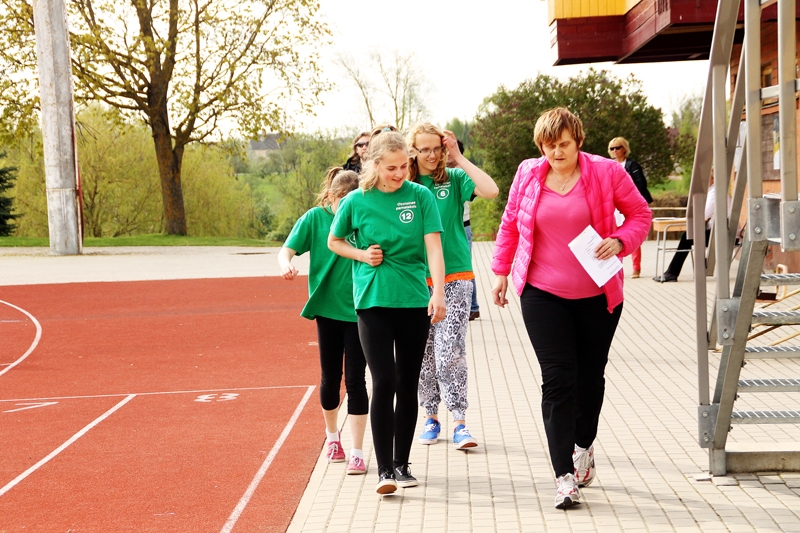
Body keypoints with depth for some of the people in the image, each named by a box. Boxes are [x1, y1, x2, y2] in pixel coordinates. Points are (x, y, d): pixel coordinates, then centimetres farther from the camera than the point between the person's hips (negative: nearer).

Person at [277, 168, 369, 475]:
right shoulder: (316, 218, -4)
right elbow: (287, 249, -6)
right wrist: (286, 264, -29)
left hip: (359, 310, -1)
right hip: (327, 309, 1)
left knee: (355, 380, -4)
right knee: (330, 378, 11)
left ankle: (357, 452, 1)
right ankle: (332, 435, 37)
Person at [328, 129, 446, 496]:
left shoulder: (420, 196, -1)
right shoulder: (357, 201, -1)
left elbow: (433, 245, -8)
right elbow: (334, 241, 14)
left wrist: (438, 292, -20)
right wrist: (362, 255, -4)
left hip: (415, 301, 2)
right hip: (373, 301, -1)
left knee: (408, 384, 8)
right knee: (384, 382, -10)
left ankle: (401, 464, 20)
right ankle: (384, 469, -5)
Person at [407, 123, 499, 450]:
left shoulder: (454, 178, -1)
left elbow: (491, 191, -18)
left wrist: (458, 157, -14)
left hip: (454, 278, -2)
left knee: (450, 353, -10)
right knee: (424, 354, 10)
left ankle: (460, 422, -4)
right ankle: (431, 416, 23)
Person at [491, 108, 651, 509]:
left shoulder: (606, 172, -5)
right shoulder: (528, 174, 0)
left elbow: (640, 214, 3)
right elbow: (510, 224, 12)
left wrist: (620, 240, -16)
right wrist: (501, 272, 13)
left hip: (597, 294, 0)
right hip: (542, 294, 0)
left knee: (590, 376, 13)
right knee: (557, 379, -8)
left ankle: (584, 446, 41)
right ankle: (565, 477, -8)